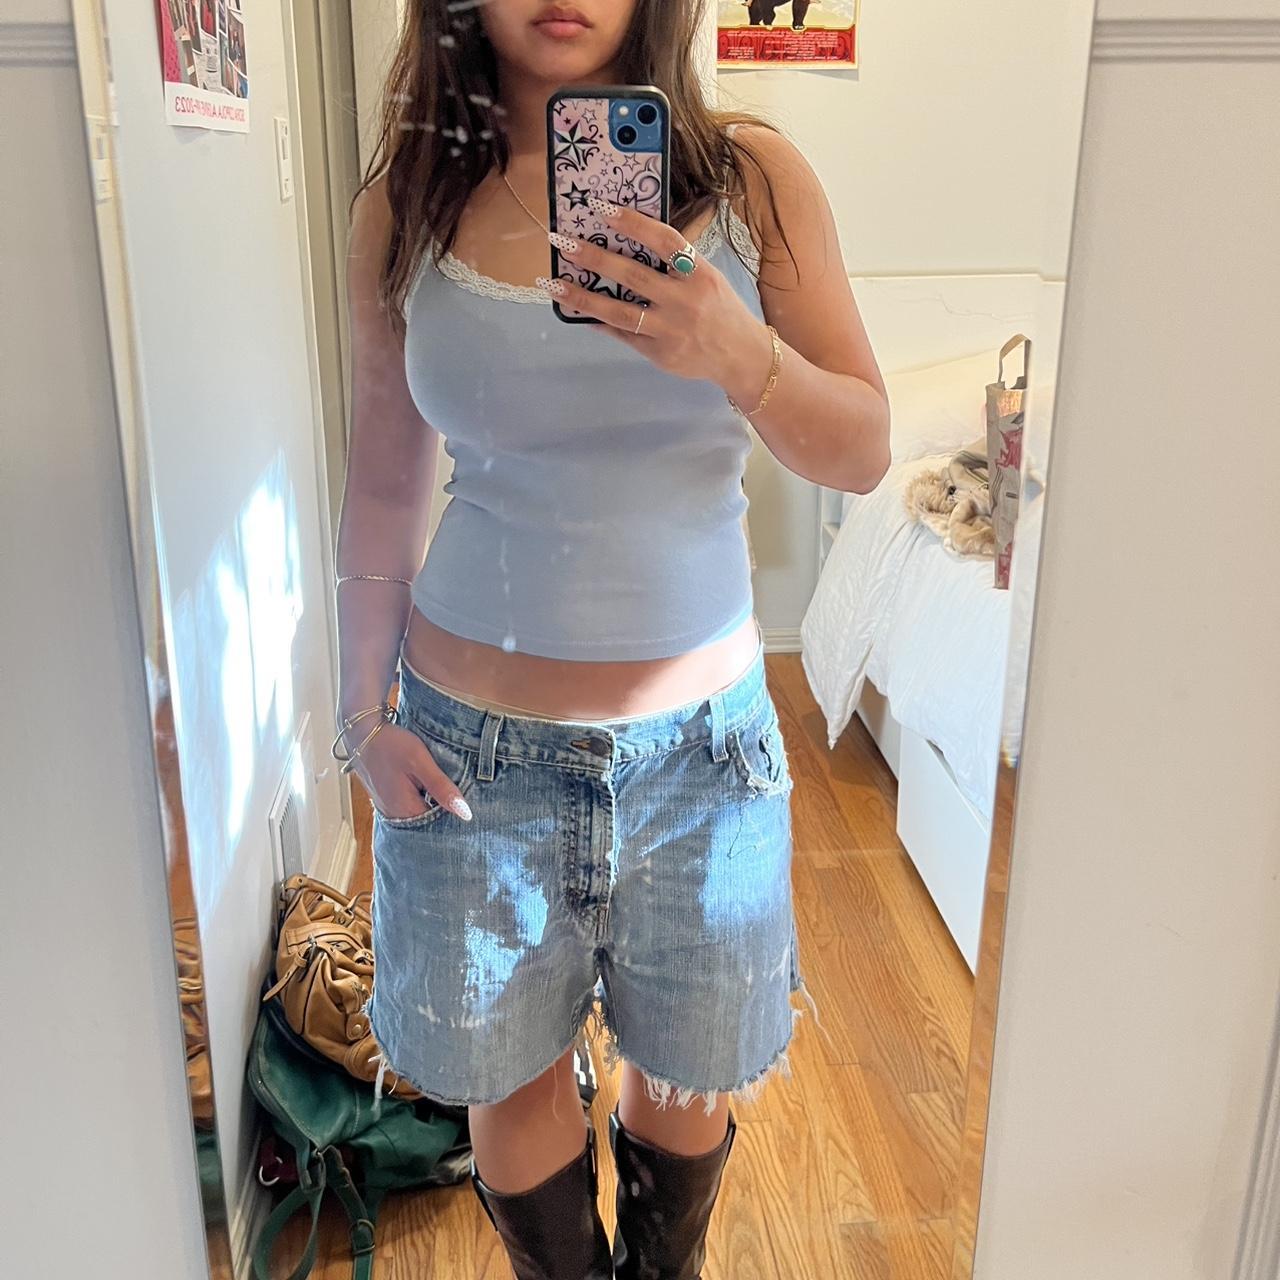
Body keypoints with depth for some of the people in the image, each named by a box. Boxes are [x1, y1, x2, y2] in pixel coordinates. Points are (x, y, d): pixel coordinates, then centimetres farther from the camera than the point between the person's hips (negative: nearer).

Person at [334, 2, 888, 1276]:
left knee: (689, 1068, 18)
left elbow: (864, 453, -7)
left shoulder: (751, 177, -5)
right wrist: (364, 716, 1)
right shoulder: (405, 208, -3)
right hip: (477, 739, 0)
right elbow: (382, 482, 3)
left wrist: (739, 356, -27)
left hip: (700, 737, 1)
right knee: (507, 1072, 16)